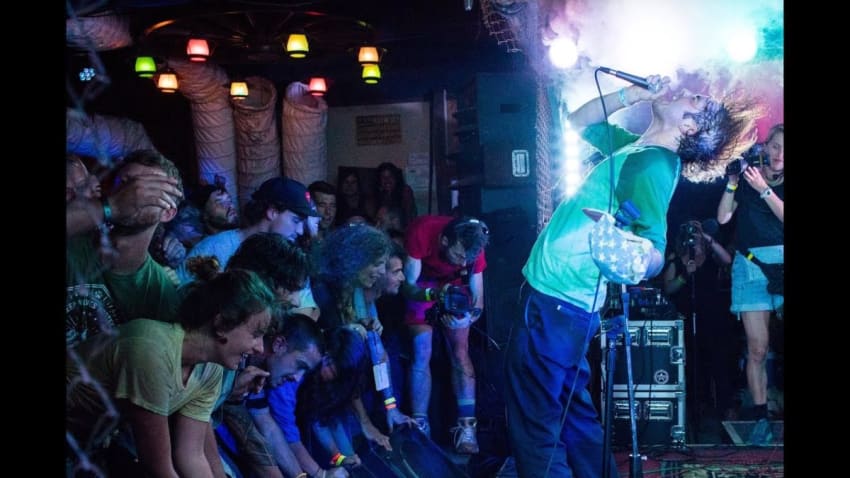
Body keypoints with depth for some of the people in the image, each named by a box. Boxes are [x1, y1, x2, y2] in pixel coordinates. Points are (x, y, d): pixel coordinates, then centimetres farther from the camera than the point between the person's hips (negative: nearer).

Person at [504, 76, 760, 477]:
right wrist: (634, 94, 14)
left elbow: (656, 253, -23)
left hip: (555, 300, -10)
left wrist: (638, 258, -47)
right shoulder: (637, 147, 12)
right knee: (570, 412, 19)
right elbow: (579, 121, 28)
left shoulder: (654, 164, -15)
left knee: (533, 422, -8)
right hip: (558, 295, 10)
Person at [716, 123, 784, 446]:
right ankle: (761, 419, -2)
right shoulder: (746, 179, 14)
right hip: (751, 264, 0)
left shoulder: (782, 184, 12)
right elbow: (723, 217, 8)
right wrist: (732, 184, -2)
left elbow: (783, 216, -3)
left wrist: (763, 189, -10)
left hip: (782, 261, 0)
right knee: (757, 348, -5)